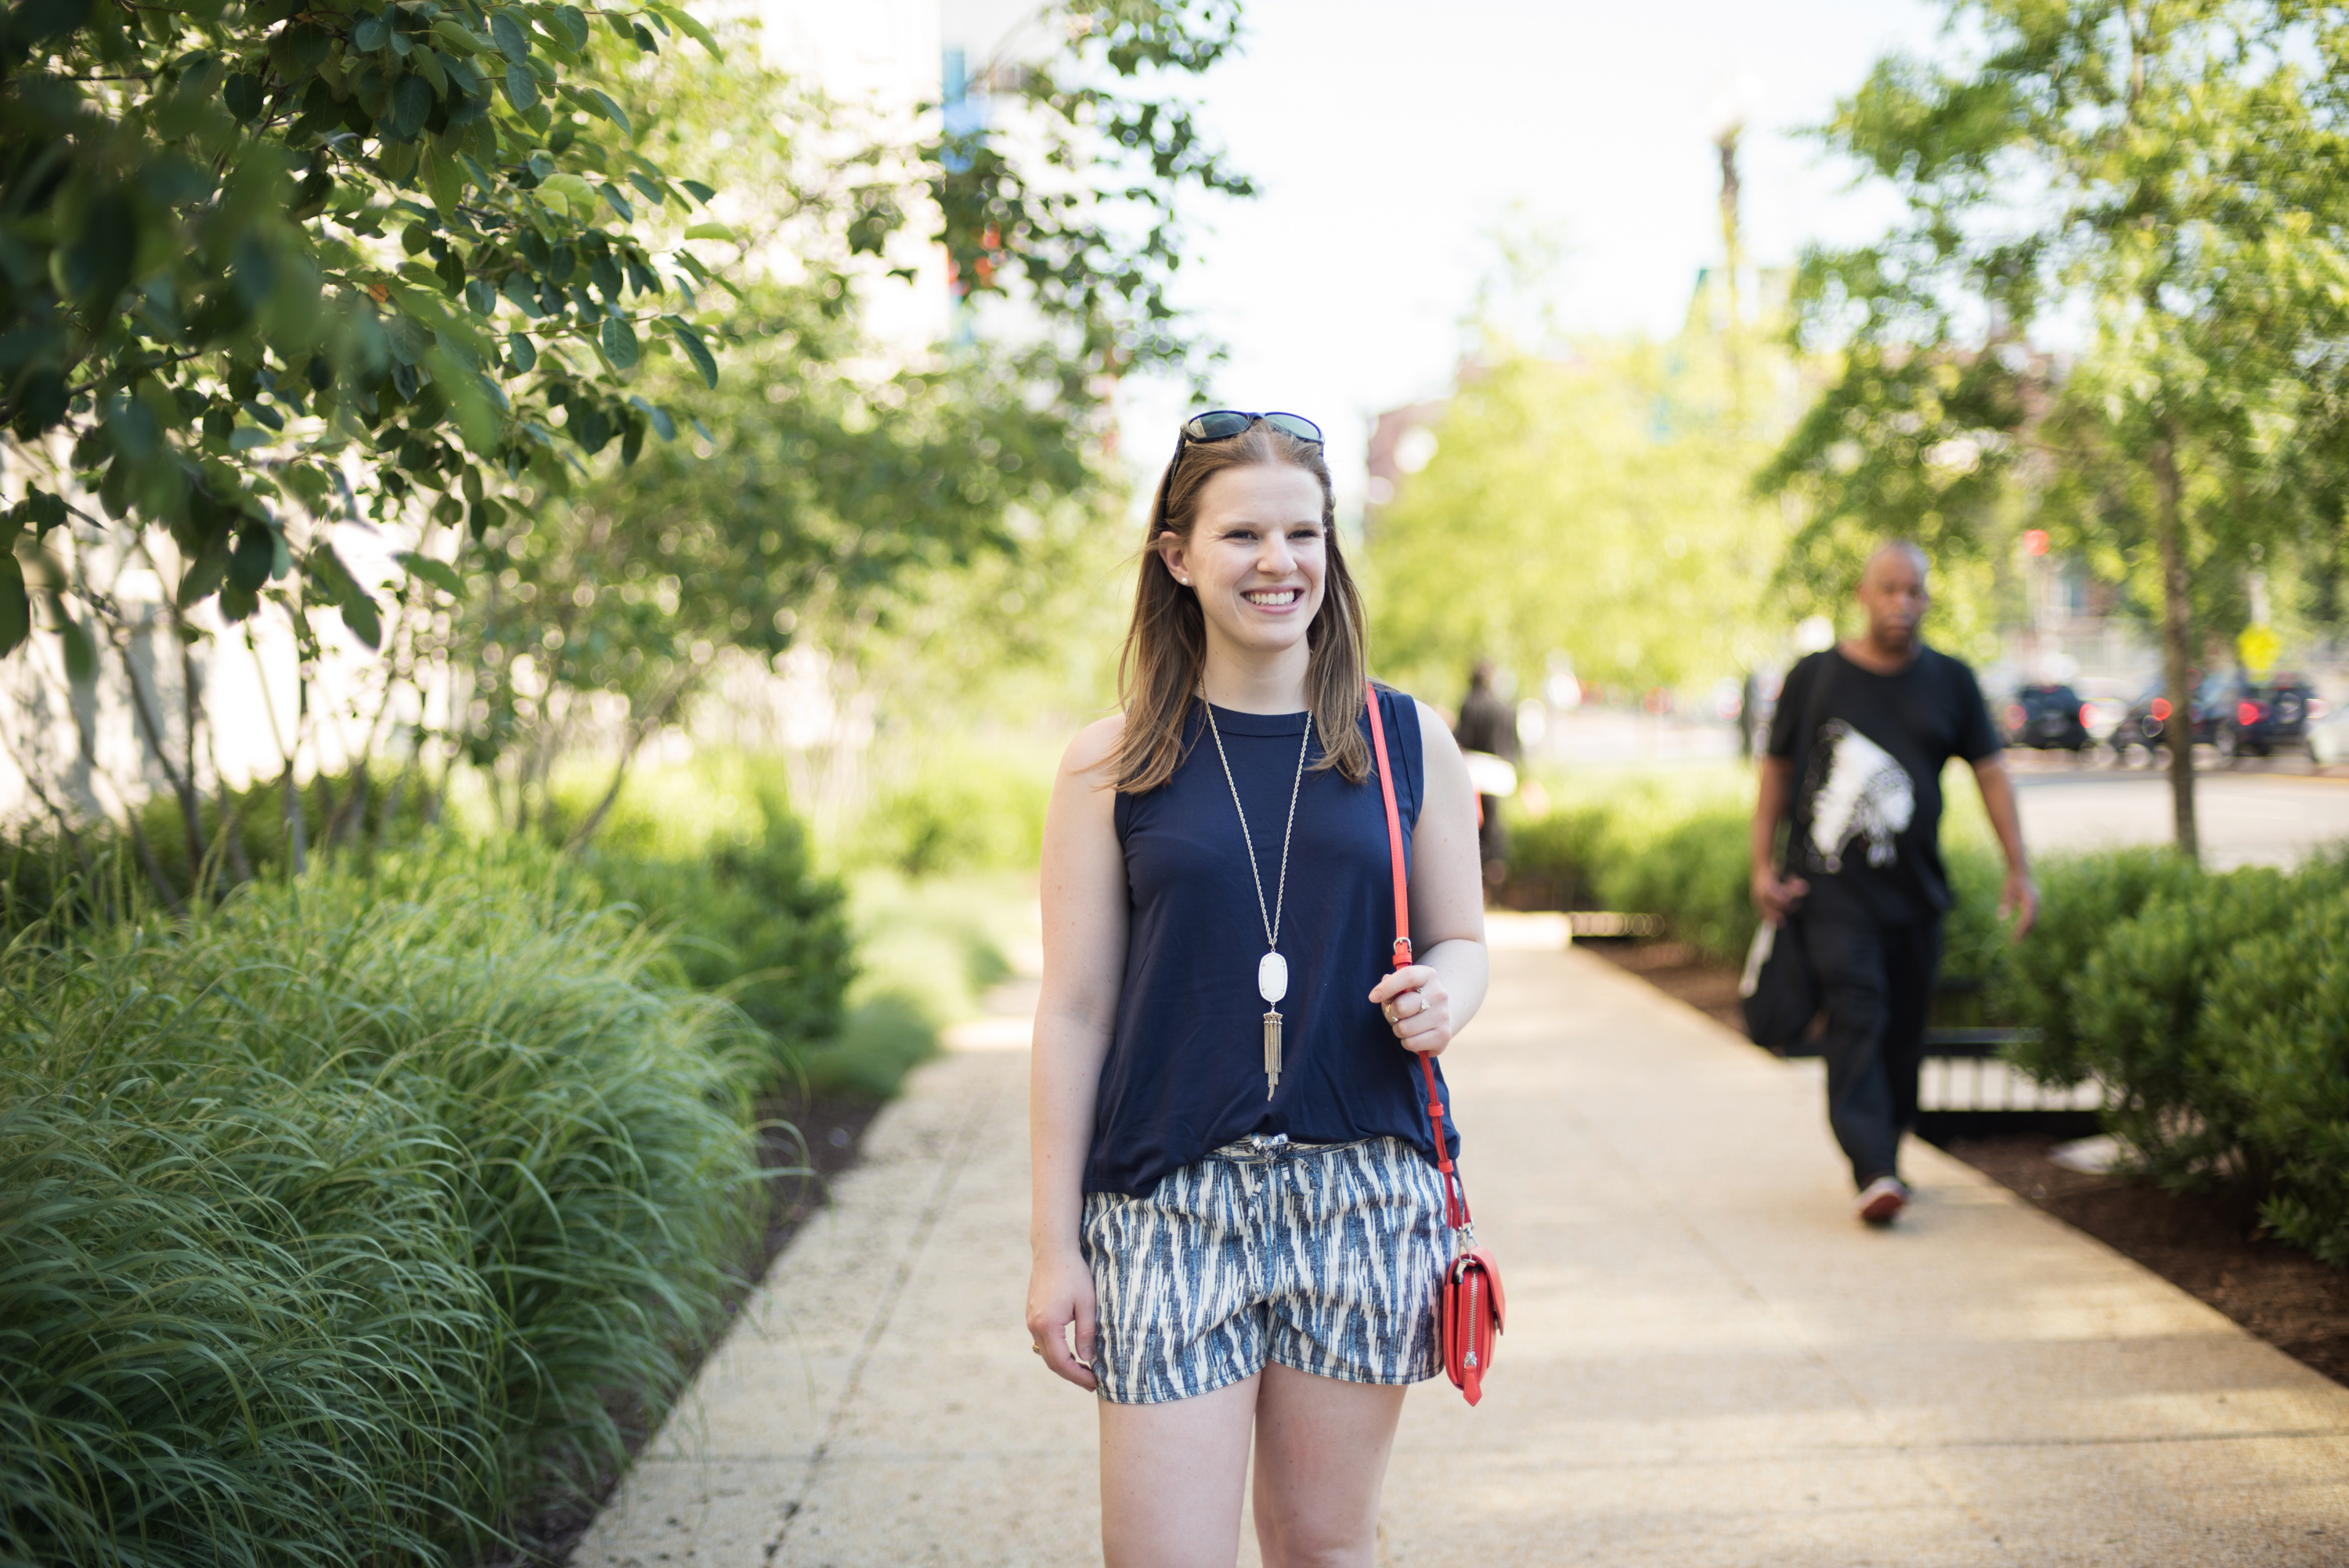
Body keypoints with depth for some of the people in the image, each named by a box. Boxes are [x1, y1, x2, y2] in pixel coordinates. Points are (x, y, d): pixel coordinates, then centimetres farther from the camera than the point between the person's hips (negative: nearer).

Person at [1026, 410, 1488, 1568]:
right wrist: (1053, 1245, -1)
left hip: (1363, 1190, 2)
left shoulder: (1409, 743, 5)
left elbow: (1460, 941, 13)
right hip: (1171, 1201, -1)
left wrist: (1444, 997, -12)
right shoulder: (1112, 765, 0)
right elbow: (1074, 1011, 2)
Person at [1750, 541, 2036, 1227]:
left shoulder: (1949, 681, 9)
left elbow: (1990, 772, 9)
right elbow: (1777, 771, 9)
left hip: (1915, 887, 3)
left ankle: (1885, 1159, 22)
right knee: (1858, 1015, -15)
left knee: (1903, 1030, 7)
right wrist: (1763, 866, 2)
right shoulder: (1815, 676, 3)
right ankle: (1874, 1174, -22)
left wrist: (2018, 870, 3)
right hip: (1833, 885, -3)